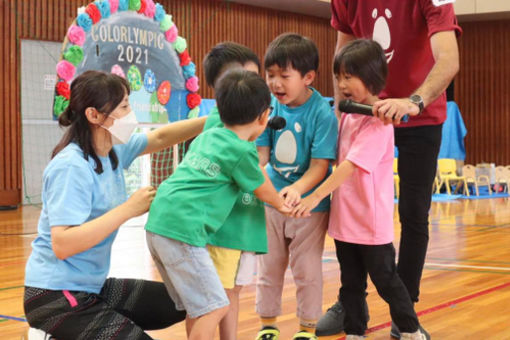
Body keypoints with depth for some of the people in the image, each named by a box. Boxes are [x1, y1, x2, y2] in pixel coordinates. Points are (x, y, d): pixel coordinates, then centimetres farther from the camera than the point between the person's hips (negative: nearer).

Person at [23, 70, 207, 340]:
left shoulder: (113, 151, 3)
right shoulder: (71, 167, -22)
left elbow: (160, 137, 18)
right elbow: (62, 244, -31)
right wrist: (129, 209, -27)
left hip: (92, 287, 9)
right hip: (57, 297, -9)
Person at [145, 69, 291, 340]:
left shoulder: (206, 136, 16)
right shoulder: (242, 150, -6)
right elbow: (263, 191, 10)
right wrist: (282, 205, 32)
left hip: (158, 225, 9)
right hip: (183, 232, -9)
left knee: (197, 306, 18)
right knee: (215, 308, -3)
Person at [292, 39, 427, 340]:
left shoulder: (378, 122, -18)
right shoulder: (347, 115, 6)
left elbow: (351, 165, -26)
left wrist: (316, 197, -32)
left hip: (372, 221, -7)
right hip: (344, 219, 7)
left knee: (385, 280, 7)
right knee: (351, 283, 14)